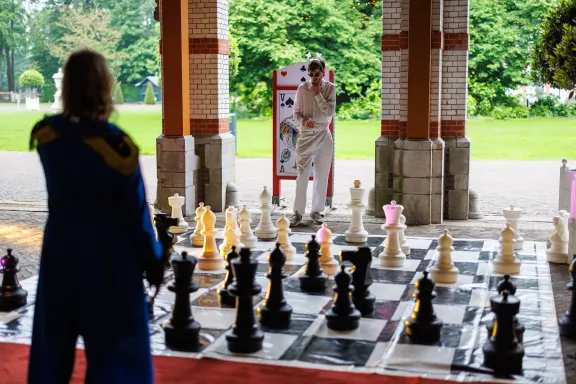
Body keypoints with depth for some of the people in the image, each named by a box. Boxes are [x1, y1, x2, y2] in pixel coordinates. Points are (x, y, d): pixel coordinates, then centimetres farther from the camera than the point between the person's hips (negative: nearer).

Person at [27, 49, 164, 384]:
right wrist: (153, 261, -2)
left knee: (53, 340, 20)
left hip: (60, 248, 5)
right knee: (115, 347, 10)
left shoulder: (46, 133, -6)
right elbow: (135, 210, -13)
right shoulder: (116, 143, -21)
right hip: (108, 254, -5)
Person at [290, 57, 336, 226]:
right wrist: (304, 120, -16)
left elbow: (330, 111, -9)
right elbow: (296, 112, 4)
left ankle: (316, 211, 17)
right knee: (302, 175, -5)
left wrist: (317, 94, -12)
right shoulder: (302, 88, 0)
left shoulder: (330, 88, 1)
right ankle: (298, 212, 1)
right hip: (306, 135, -1)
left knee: (322, 176, 5)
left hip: (324, 136, 1)